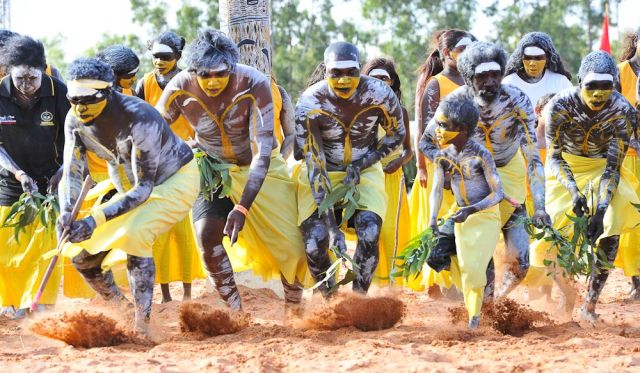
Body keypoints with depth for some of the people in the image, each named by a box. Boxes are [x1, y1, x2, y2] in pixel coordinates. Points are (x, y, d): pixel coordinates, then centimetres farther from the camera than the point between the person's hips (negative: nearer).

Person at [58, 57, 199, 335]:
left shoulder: (139, 119, -36)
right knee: (80, 250, -4)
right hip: (126, 182, 7)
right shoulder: (75, 120, -16)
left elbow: (143, 188, -33)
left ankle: (142, 326, -24)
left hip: (176, 179, -7)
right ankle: (117, 308, 21)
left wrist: (97, 219, -43)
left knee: (133, 233, -32)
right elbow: (72, 174, -13)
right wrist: (66, 214, -34)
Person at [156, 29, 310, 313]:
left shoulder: (254, 84, -32)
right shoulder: (180, 88, -24)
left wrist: (242, 208, -38)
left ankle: (294, 307, 20)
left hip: (260, 169, -1)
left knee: (289, 241, -7)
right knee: (206, 233, -22)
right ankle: (235, 309, -6)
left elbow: (262, 151, -32)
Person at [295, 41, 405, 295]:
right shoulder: (310, 105, -25)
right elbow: (314, 165, -26)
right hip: (322, 172, -1)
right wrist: (332, 227, -31)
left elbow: (397, 136, 0)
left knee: (369, 235, -23)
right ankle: (327, 297, 10)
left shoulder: (379, 94, -20)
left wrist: (361, 165, -15)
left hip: (364, 169, 1)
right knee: (315, 243, -18)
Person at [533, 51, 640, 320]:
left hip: (602, 169, 0)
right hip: (567, 169, 0)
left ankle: (591, 303, -12)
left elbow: (613, 166, -23)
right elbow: (554, 156, -21)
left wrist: (601, 211, -34)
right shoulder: (561, 105, -25)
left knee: (610, 229, -21)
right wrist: (574, 192, -37)